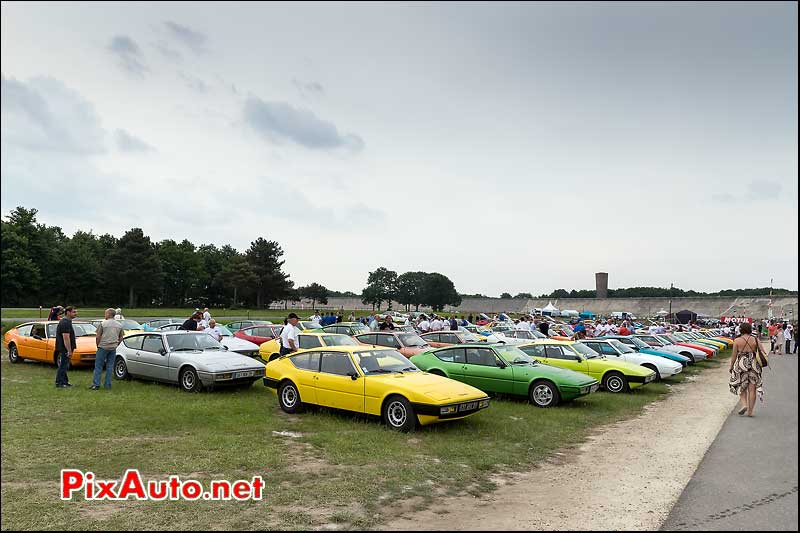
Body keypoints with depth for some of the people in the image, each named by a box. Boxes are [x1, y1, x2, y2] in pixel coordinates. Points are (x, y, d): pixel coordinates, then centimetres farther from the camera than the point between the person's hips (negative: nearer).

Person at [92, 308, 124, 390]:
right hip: (113, 349, 4)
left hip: (103, 347, -4)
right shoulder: (119, 325, 7)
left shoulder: (103, 323, -7)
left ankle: (96, 384, 2)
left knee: (98, 366, 3)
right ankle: (108, 385, 11)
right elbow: (121, 338, 10)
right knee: (110, 366, 9)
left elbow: (97, 337, -8)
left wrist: (98, 345, 5)